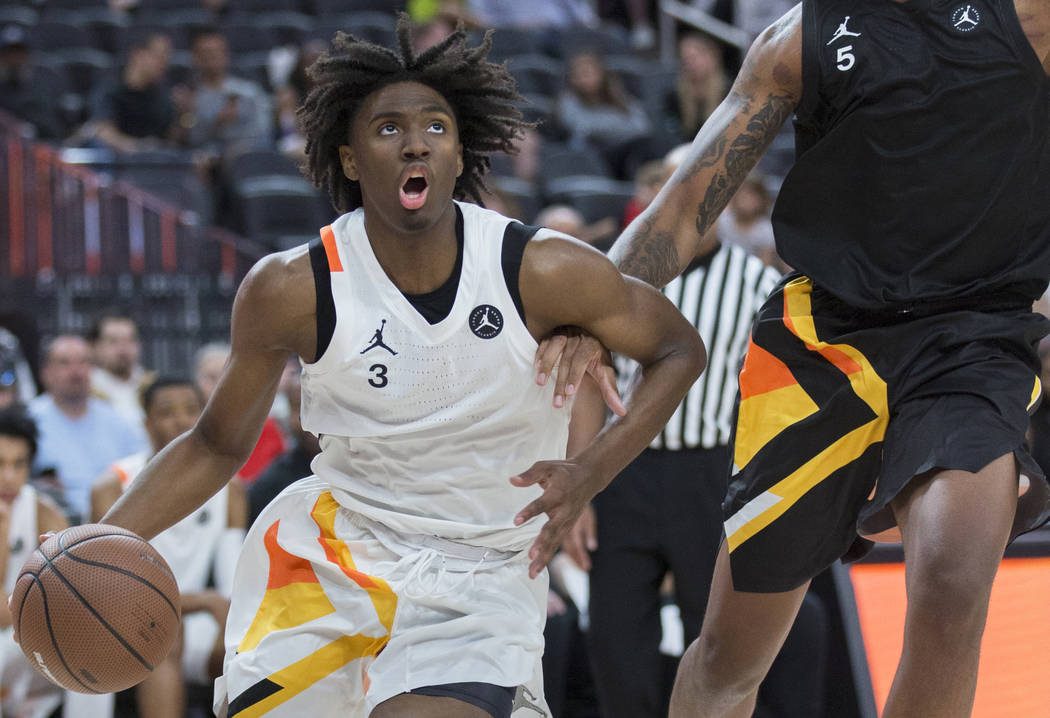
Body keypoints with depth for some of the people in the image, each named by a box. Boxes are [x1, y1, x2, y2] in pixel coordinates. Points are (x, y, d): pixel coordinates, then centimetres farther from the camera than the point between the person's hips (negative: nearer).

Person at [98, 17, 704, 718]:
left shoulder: (542, 272, -14)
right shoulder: (292, 290, -11)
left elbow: (678, 350, 2)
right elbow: (216, 447, 3)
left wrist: (592, 470, -14)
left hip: (483, 584, -2)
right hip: (331, 556, 2)